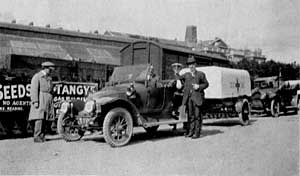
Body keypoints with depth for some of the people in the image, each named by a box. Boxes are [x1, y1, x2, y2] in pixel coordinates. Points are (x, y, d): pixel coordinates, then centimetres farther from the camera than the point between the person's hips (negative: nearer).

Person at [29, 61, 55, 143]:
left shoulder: (49, 78, 21)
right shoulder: (37, 76, -1)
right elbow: (34, 89, -9)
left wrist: (51, 104, 16)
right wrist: (35, 101, -17)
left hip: (47, 101, 7)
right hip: (40, 100, -7)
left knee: (44, 119, 3)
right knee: (39, 118, -12)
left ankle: (41, 136, 5)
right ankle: (36, 137, -10)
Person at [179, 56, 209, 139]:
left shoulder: (201, 74, 6)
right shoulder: (186, 75, 14)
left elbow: (206, 84, 7)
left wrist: (199, 86, -8)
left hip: (197, 97, -3)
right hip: (188, 97, 3)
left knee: (197, 115, -2)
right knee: (190, 115, 8)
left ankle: (197, 132, 3)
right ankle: (190, 131, 15)